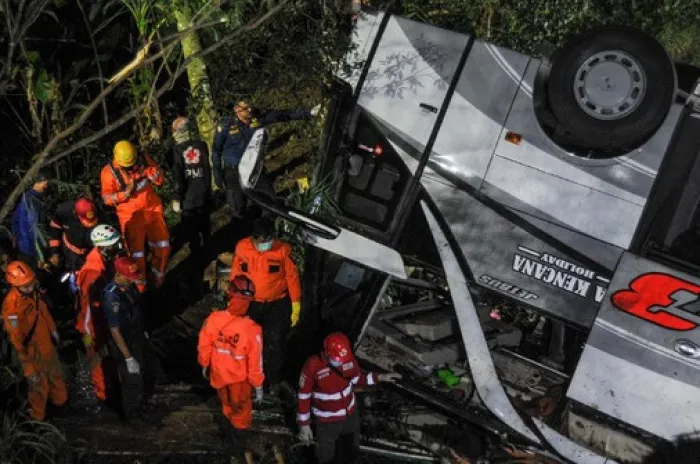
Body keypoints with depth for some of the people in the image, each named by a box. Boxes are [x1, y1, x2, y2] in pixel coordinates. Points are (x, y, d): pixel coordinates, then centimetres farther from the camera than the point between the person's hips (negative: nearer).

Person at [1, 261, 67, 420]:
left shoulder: (33, 292, -12)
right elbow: (16, 341, -28)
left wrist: (53, 330, 22)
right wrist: (28, 369, -23)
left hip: (47, 345, 8)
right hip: (33, 353, -8)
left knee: (56, 376, 30)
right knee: (39, 388, 12)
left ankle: (60, 401, 57)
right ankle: (37, 419, 36)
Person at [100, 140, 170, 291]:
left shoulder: (144, 160, -6)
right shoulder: (109, 172, -15)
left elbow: (161, 181, 0)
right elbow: (107, 199, -11)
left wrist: (149, 171, -19)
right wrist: (125, 193, -27)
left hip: (153, 210, 3)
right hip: (131, 216, -3)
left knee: (163, 247, 9)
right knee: (137, 254, 0)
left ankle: (158, 279, 32)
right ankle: (141, 287, 20)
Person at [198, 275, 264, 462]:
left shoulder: (213, 319, -27)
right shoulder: (252, 330, -35)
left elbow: (204, 347, -9)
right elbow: (255, 363, -23)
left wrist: (204, 365, 12)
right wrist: (258, 387, -6)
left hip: (218, 373, 3)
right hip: (239, 378, -3)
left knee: (227, 404, 33)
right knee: (241, 412, 25)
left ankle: (231, 425, 61)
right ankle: (237, 445, 46)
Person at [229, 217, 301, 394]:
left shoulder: (283, 250, -19)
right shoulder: (242, 248, -13)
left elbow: (292, 277, -10)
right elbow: (235, 276, -1)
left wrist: (295, 306, -6)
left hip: (277, 304, -2)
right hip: (250, 304, 2)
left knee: (274, 344, 6)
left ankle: (274, 380, 28)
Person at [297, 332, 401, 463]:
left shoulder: (349, 358, -18)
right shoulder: (312, 366, -30)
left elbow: (357, 378, 2)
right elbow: (304, 396, -18)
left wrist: (380, 377, -10)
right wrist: (304, 424, -12)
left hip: (351, 414, 4)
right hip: (327, 420, -4)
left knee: (352, 452, 28)